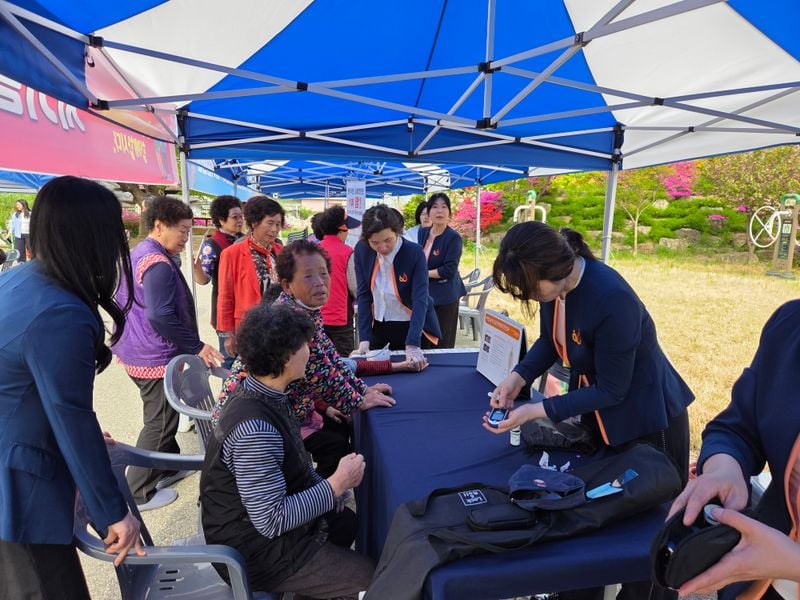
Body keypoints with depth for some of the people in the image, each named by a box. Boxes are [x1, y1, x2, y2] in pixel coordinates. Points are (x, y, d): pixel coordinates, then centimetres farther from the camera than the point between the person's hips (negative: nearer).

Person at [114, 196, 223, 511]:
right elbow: (161, 317, -30)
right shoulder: (158, 264, -23)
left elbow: (123, 301, 19)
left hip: (138, 351, 10)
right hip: (156, 357, -10)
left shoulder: (137, 254, 10)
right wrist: (197, 347, -22)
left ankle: (168, 467, 39)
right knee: (159, 423, 4)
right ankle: (139, 492, 17)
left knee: (163, 416, 23)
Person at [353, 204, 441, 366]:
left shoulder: (414, 253, -21)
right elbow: (363, 294, -4)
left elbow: (420, 299, -24)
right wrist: (364, 336, -12)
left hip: (410, 326, -3)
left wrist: (412, 344, -34)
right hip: (377, 326, 3)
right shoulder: (361, 251, -9)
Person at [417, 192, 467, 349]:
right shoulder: (422, 232, 7)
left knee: (442, 344, 3)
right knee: (422, 342, 10)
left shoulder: (453, 237, -12)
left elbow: (449, 270, -18)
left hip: (445, 297, -6)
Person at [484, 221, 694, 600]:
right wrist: (518, 377, -11)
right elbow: (551, 340, 5)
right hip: (598, 419, 8)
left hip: (648, 423, -7)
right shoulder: (555, 285, -12)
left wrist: (537, 411, -26)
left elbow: (611, 390, -26)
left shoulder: (612, 299, -35)